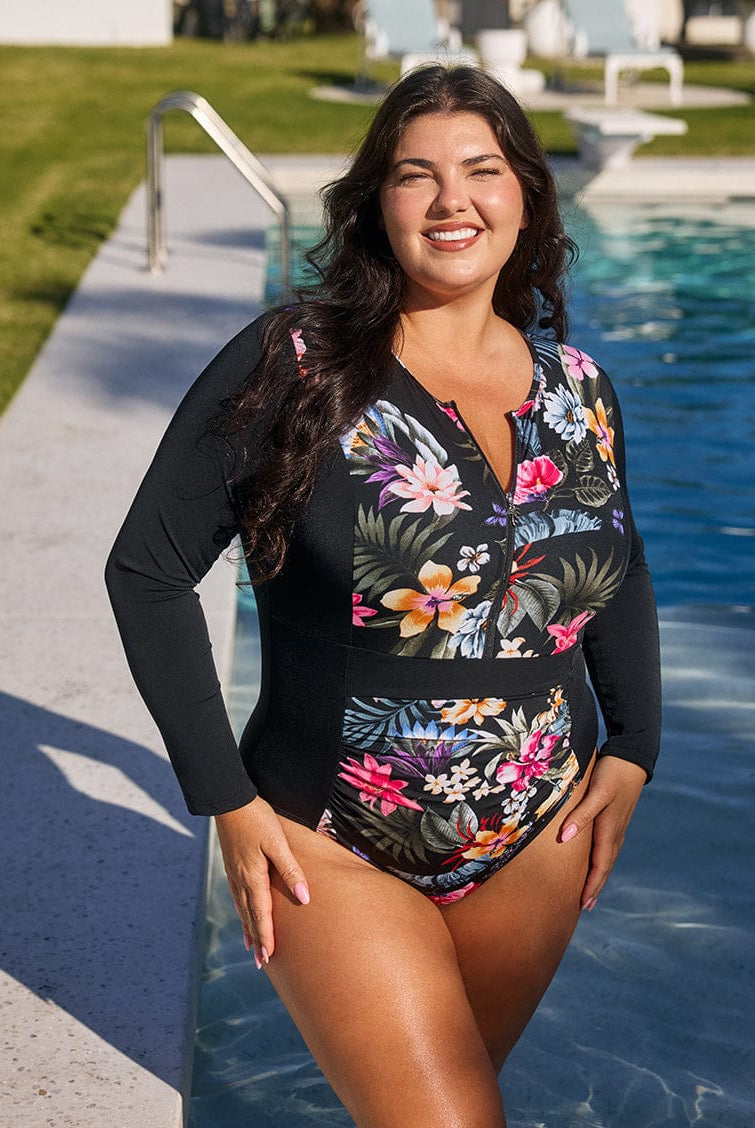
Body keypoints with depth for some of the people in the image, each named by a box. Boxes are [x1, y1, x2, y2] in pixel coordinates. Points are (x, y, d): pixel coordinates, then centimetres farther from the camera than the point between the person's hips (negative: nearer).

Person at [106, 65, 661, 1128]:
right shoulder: (293, 366, -14)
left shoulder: (578, 388, 1)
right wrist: (227, 802, -12)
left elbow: (621, 571, 17)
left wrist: (632, 751, 7)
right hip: (338, 856, -4)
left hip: (538, 842, 5)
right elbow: (148, 570, -10)